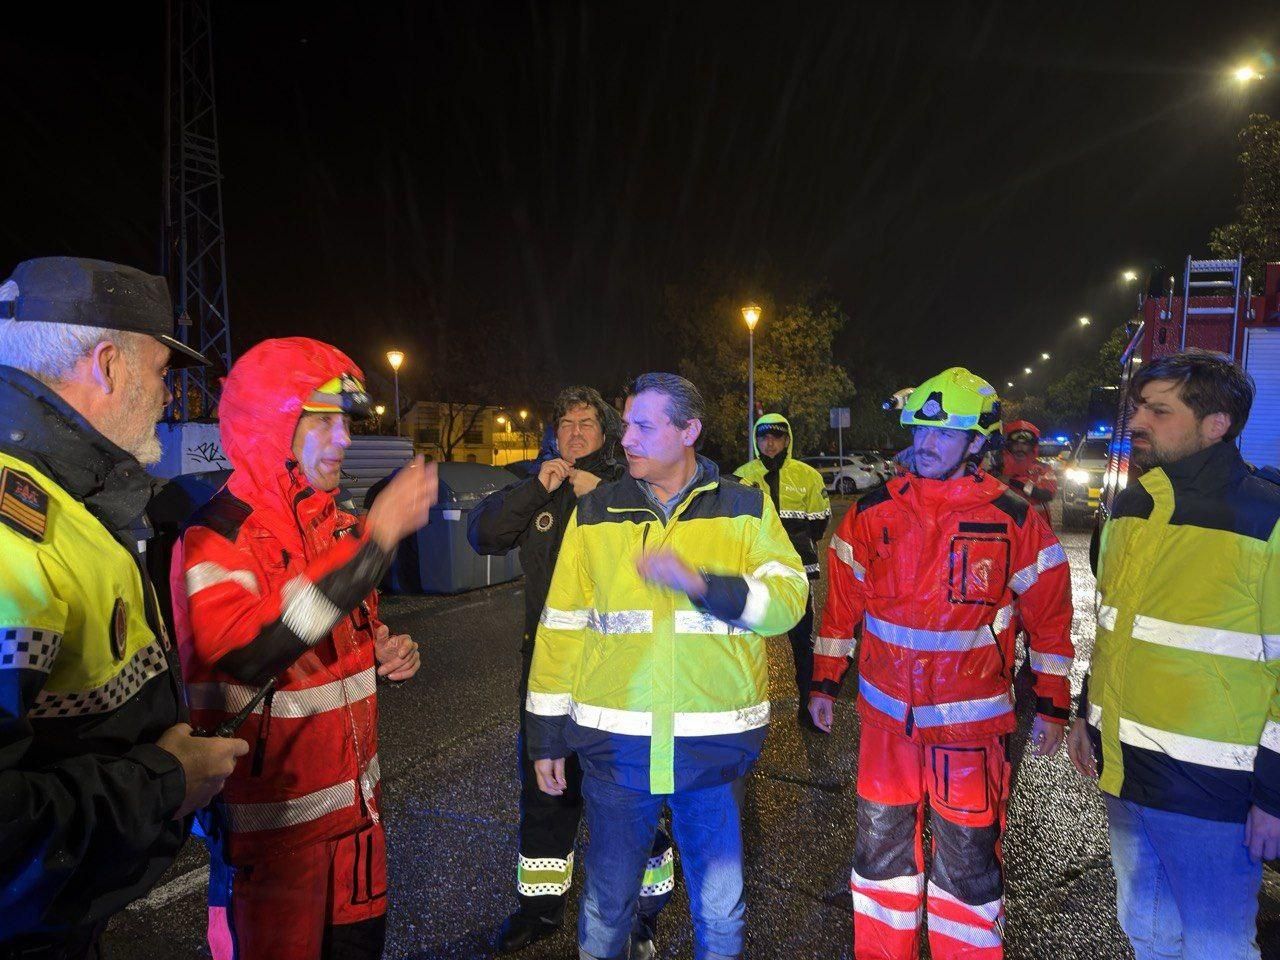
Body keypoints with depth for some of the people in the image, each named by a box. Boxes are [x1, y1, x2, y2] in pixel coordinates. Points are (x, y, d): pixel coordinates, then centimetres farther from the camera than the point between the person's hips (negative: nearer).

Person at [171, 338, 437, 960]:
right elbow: (244, 651, -36)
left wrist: (385, 654, -2)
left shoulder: (338, 525, 6)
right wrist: (375, 538, -39)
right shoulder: (216, 539, -18)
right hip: (272, 821, -7)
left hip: (354, 796, 7)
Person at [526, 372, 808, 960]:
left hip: (716, 742, 0)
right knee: (606, 900, 15)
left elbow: (788, 600, -10)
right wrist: (547, 734, 5)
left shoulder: (745, 509, 1)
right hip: (614, 741, 1)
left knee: (719, 907, 16)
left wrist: (699, 582, -25)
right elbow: (562, 626, 5)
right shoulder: (595, 513, 3)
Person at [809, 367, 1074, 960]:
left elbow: (1050, 615, 2)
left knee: (968, 859, 9)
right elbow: (841, 605, 5)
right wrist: (824, 683, 9)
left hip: (972, 721, -2)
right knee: (881, 845, 15)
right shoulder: (873, 512, -2)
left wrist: (1051, 706, 4)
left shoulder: (1016, 521, -7)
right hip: (886, 713, 2)